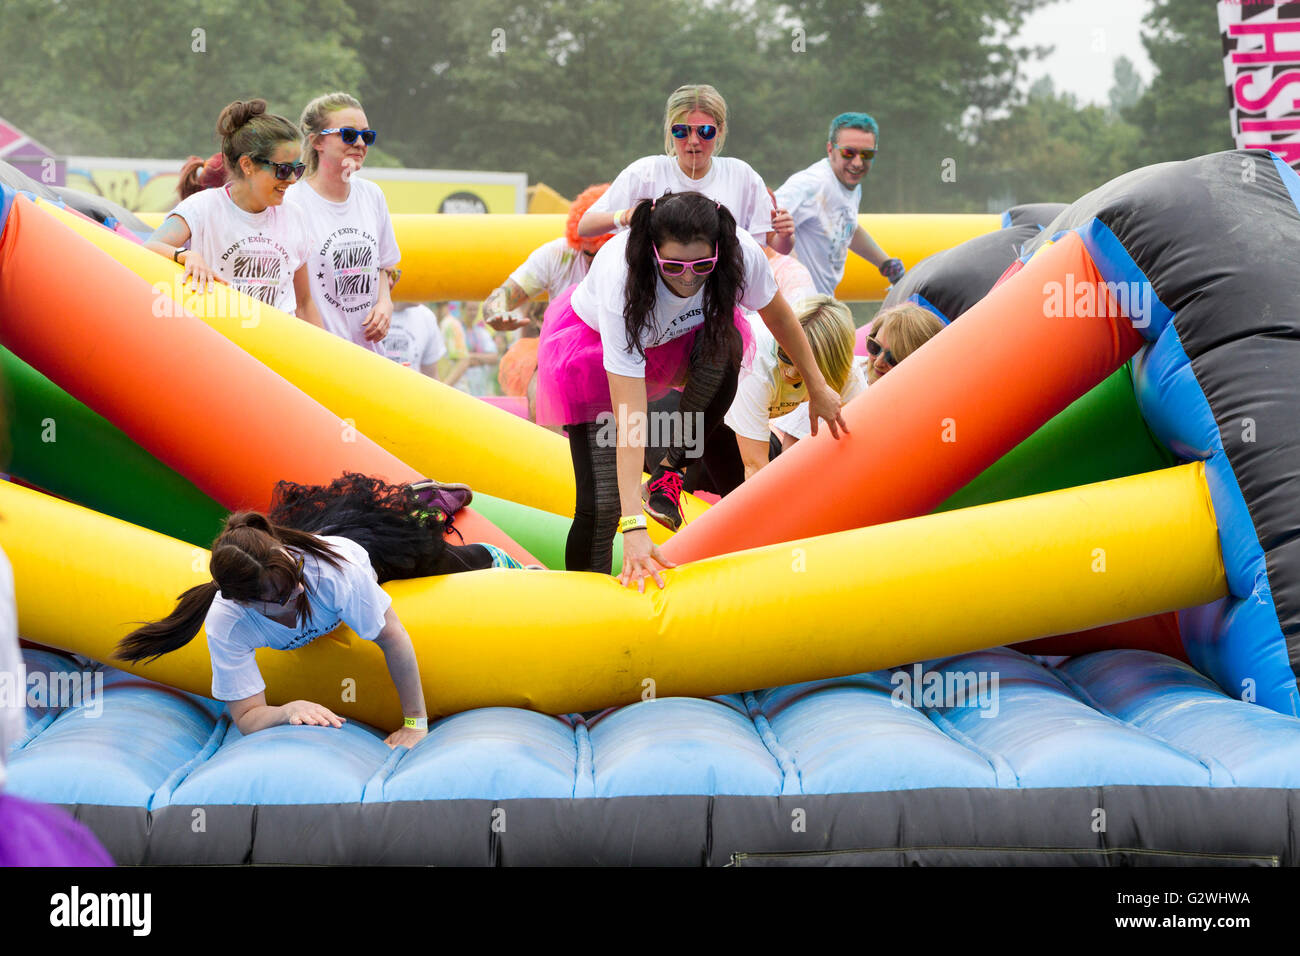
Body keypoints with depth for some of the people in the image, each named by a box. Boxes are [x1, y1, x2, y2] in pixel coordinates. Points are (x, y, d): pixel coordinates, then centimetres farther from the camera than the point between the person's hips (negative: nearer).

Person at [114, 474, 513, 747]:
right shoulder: (225, 624, -46)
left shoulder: (337, 567, -53)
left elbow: (394, 639, -42)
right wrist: (288, 711, -63)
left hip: (371, 545, -3)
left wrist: (416, 723, -38)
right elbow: (247, 717, -41)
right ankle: (414, 494, 63)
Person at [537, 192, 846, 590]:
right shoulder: (623, 284, -41)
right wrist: (634, 527, -47)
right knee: (602, 504, -18)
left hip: (675, 336, 4)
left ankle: (672, 468, -13)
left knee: (725, 342, -33)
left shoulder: (742, 254, -31)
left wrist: (818, 387, 6)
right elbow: (628, 420, -43)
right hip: (589, 340, -4)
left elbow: (778, 316, -5)